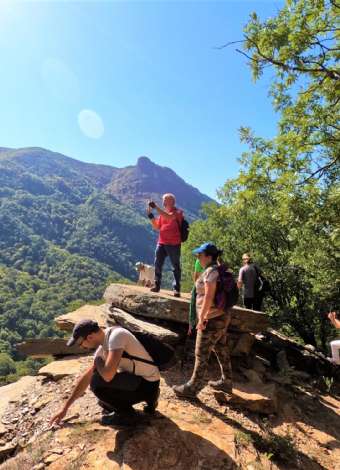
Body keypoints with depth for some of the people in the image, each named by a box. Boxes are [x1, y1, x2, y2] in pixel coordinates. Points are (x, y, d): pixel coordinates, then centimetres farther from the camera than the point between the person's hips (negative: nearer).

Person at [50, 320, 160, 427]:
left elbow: (108, 375, -35)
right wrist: (65, 408, 18)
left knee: (97, 382, -21)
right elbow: (86, 378, 14)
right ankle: (149, 398, 19)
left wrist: (98, 362, -12)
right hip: (137, 380, 9)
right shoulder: (103, 347, 4)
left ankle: (127, 414, 0)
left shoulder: (116, 336, -26)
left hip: (147, 384, -9)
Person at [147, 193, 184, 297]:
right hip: (161, 243, 6)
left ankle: (176, 289, 4)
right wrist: (151, 216, 3)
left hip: (174, 244, -6)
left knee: (176, 266, 0)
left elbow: (168, 217, -27)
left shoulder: (177, 212, -5)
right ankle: (156, 285, 14)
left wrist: (156, 207, -27)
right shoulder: (162, 213, 14)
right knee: (157, 264, 5)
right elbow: (157, 227, 15)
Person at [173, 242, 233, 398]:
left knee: (202, 354, 1)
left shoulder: (211, 271, -18)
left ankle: (193, 387, 12)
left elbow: (208, 296, -24)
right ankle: (226, 382, 33)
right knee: (221, 349, 19)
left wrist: (201, 318, -20)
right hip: (223, 316, 10)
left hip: (212, 319, -10)